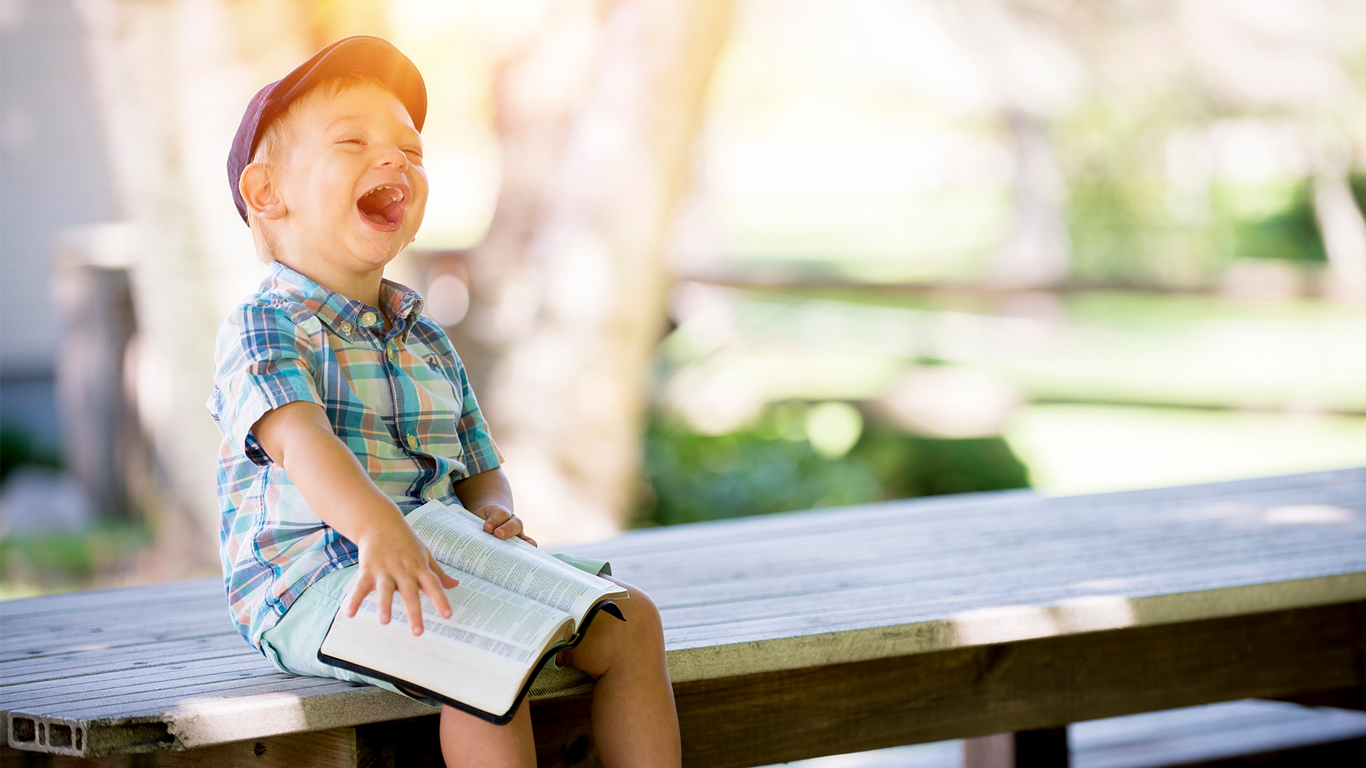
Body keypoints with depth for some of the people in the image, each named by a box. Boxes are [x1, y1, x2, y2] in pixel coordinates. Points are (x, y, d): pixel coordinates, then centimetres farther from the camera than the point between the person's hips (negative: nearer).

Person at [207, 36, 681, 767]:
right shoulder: (263, 329, -6)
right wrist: (379, 526, -46)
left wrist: (493, 512, -4)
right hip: (312, 585, -8)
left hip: (441, 562, 8)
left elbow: (481, 471, 24)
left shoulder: (427, 342, 20)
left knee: (629, 619, -4)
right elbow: (299, 438, -26)